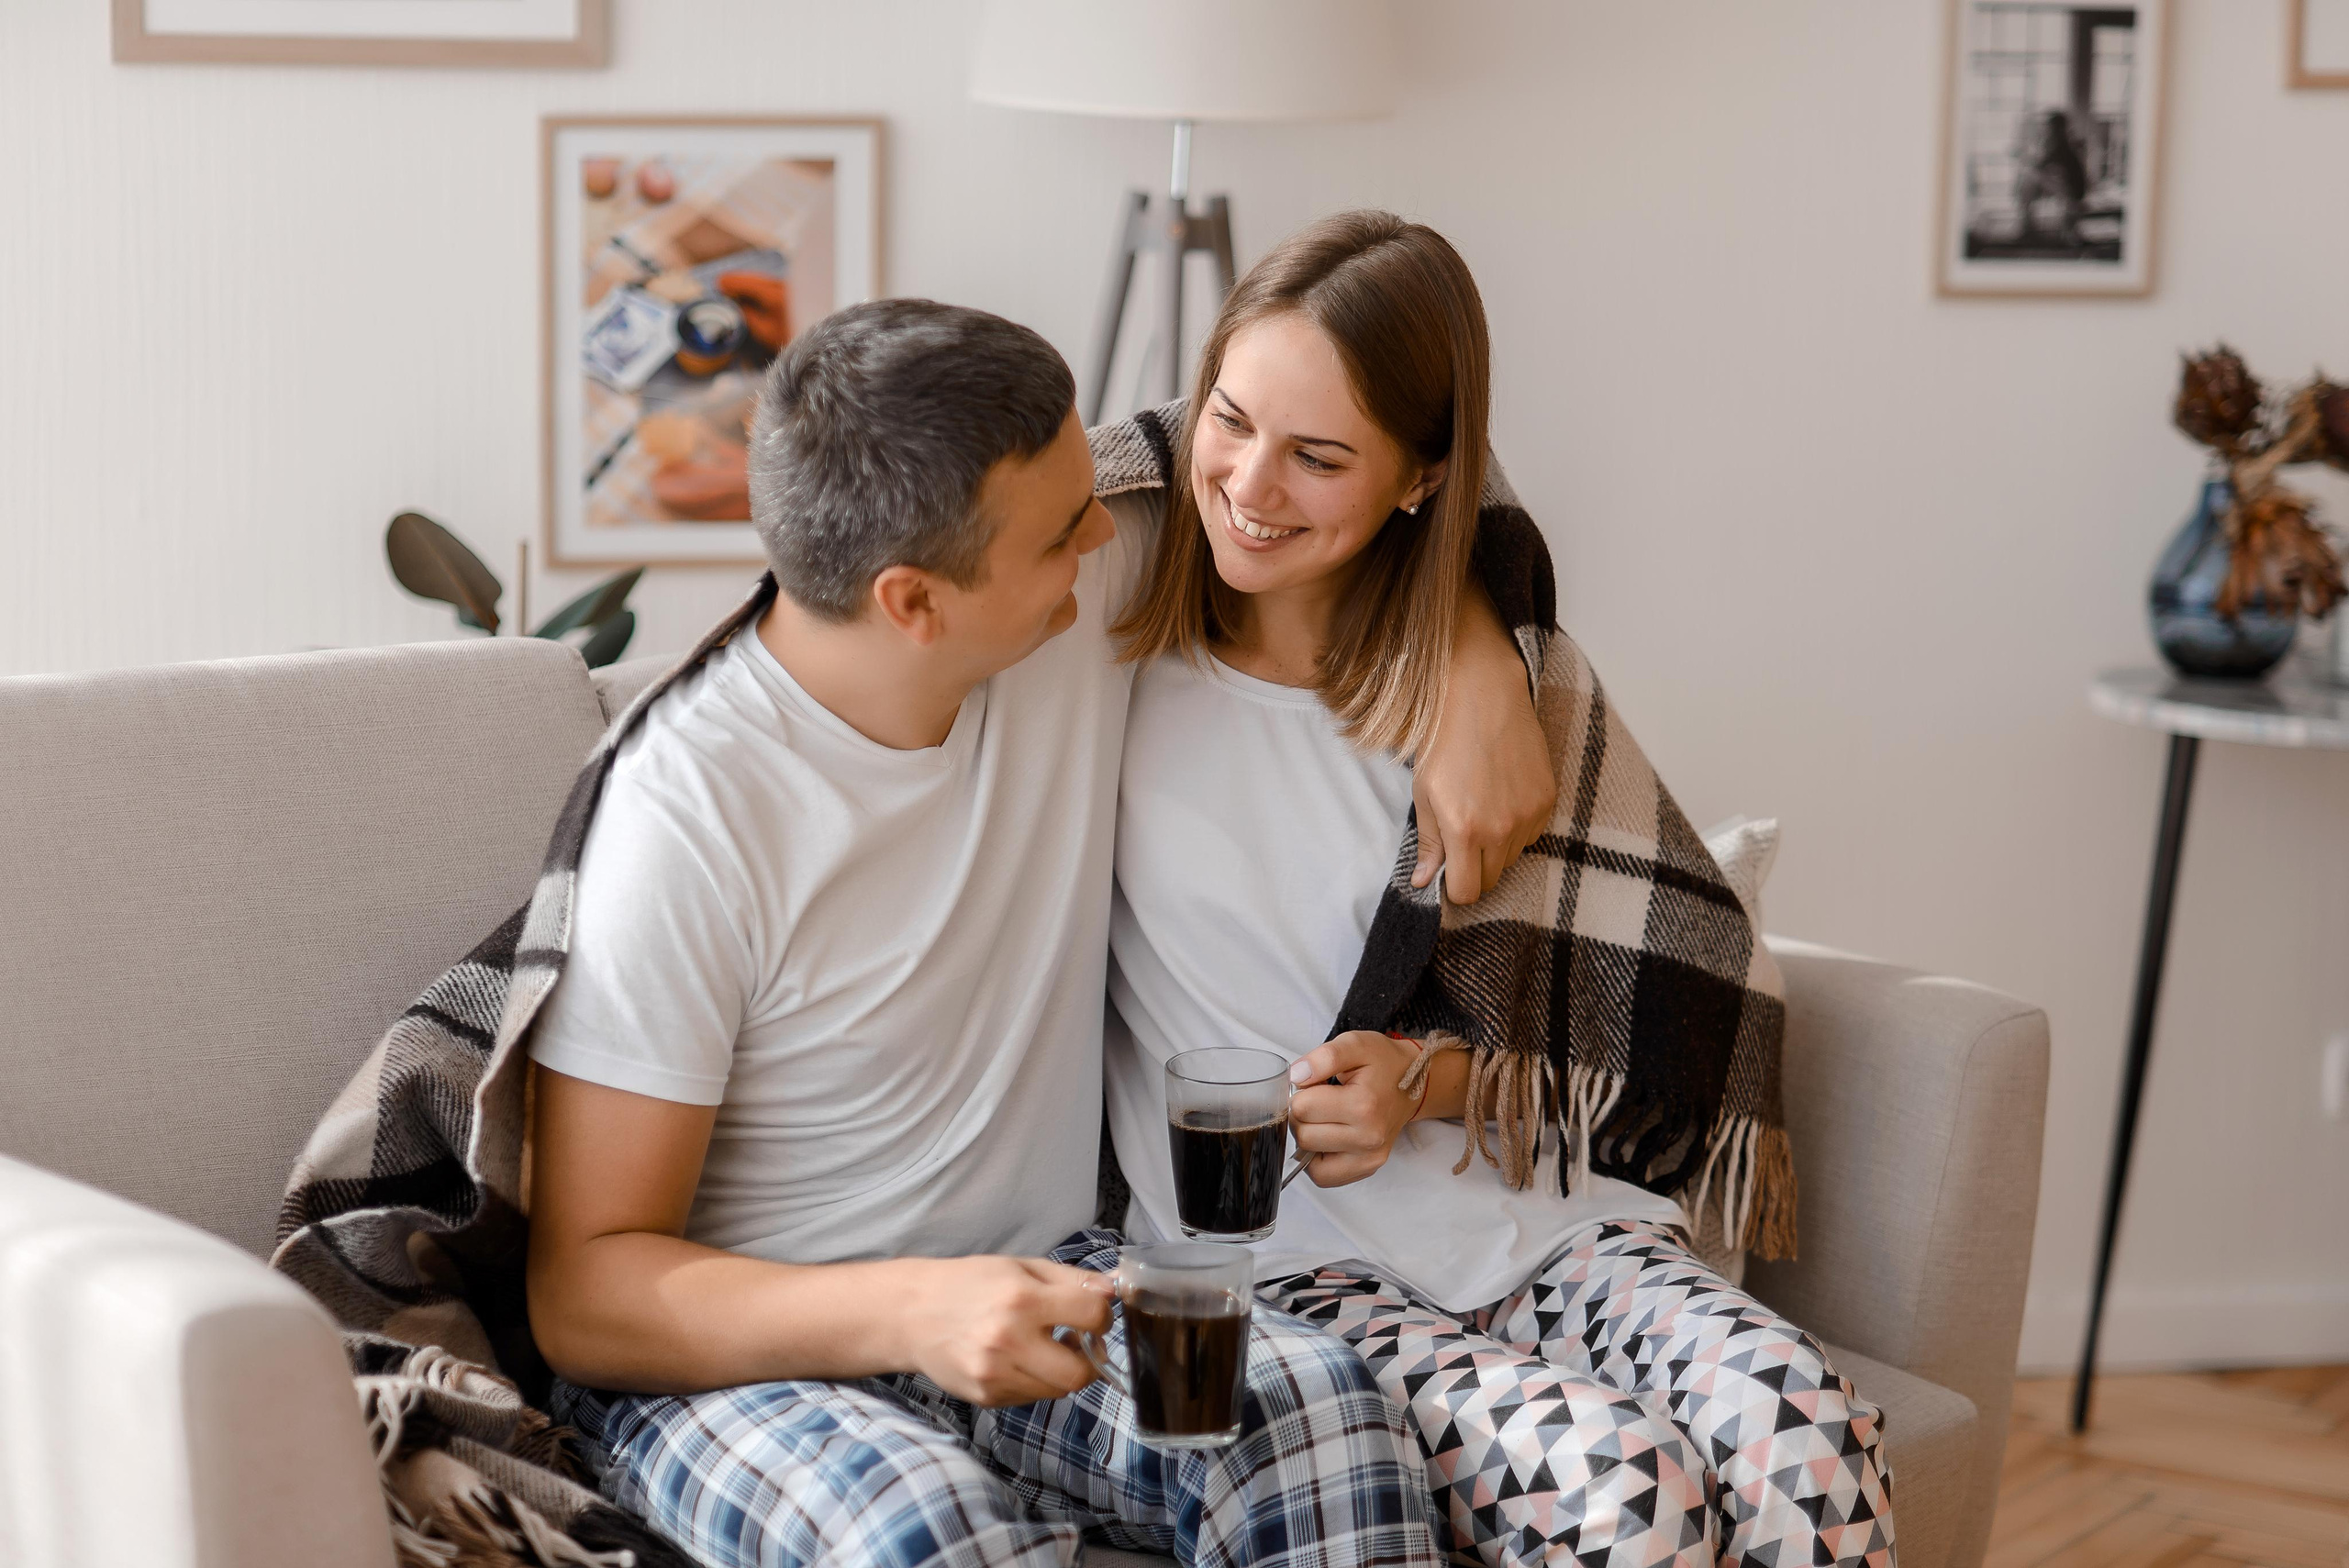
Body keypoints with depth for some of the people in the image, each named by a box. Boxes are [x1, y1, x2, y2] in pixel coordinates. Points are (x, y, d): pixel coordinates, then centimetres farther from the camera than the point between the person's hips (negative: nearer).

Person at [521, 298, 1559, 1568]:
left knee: (1317, 1406, -27)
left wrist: (1483, 683, -4)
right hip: (738, 1352, -5)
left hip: (1028, 1277, 5)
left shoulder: (1088, 601, -4)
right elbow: (581, 1293, -19)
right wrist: (909, 1310, -35)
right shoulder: (690, 812, -21)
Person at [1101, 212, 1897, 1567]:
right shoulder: (1113, 642, 1)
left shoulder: (1510, 677, 6)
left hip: (1543, 1222, 3)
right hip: (1282, 1262, -2)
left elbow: (1655, 998, 8)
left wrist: (1436, 1078, -9)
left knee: (1807, 1437, -28)